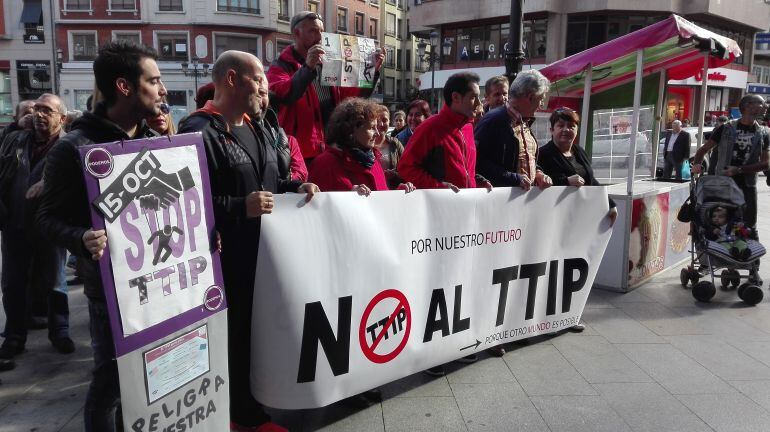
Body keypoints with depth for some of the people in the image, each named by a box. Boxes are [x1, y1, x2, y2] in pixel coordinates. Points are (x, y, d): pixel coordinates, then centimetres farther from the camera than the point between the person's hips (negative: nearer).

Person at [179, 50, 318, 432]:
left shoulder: (252, 129, 17)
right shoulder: (200, 131, -15)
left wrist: (296, 187, 8)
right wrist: (241, 207, -27)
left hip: (259, 254, 10)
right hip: (223, 260, -9)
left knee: (253, 334, 18)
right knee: (226, 339, 1)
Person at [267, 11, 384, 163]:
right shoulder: (282, 66, -2)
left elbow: (354, 95, 20)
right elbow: (279, 97, -23)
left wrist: (373, 70, 6)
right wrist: (308, 68, -32)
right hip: (303, 152, -6)